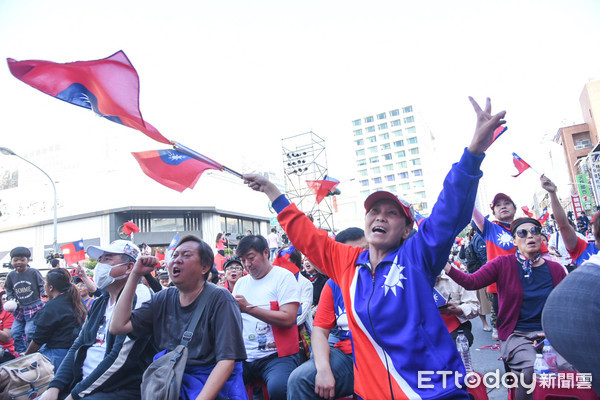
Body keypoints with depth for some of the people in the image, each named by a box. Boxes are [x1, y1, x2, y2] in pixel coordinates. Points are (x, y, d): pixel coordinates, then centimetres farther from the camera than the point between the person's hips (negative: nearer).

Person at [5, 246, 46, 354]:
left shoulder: (34, 272, -10)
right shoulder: (11, 275, 3)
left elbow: (42, 285, -4)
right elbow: (8, 288, 18)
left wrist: (45, 293, -20)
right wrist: (11, 299, 4)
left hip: (35, 308, -6)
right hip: (20, 309, 6)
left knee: (30, 332, -9)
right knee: (15, 332, 8)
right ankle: (21, 353, 26)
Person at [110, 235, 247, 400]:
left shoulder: (220, 300, -10)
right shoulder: (164, 299, 8)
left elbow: (227, 361, -15)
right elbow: (118, 327, 0)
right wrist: (135, 274, 1)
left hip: (213, 386, -5)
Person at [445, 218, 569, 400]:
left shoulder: (555, 269, 7)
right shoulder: (504, 264, -2)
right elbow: (471, 282, -15)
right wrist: (446, 267, -31)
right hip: (516, 334, -3)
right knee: (532, 369, -28)